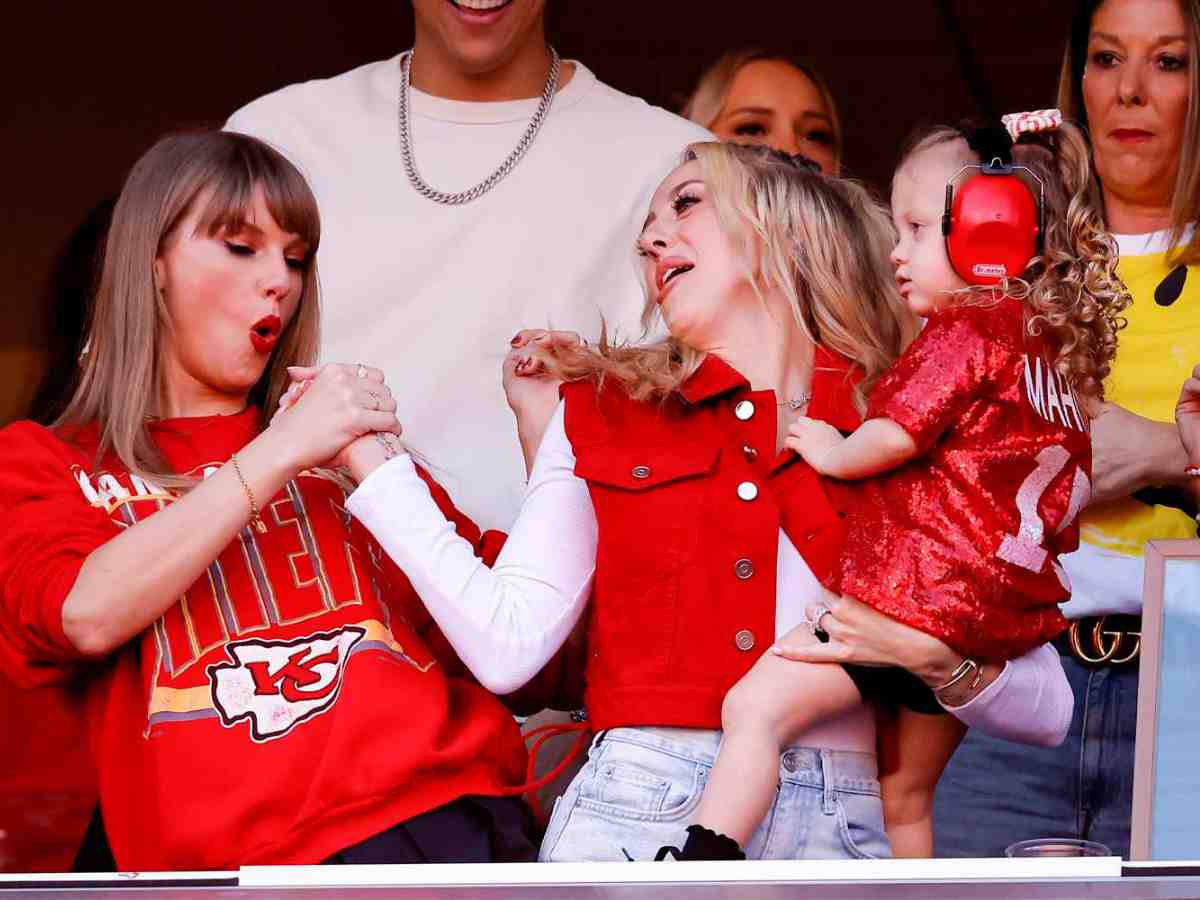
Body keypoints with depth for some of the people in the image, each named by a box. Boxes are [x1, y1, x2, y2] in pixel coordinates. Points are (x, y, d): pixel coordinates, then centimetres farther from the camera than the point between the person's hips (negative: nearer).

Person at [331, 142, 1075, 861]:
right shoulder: (604, 412, 16)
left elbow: (1046, 707, 10)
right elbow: (508, 646, 3)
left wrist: (944, 659, -10)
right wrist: (371, 456, 4)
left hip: (832, 821, -1)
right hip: (636, 804, 1)